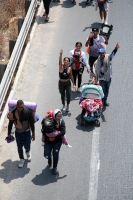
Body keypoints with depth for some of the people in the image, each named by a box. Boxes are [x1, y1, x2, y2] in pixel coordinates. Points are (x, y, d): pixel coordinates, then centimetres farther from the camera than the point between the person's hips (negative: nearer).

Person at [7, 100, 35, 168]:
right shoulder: (12, 113, -20)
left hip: (26, 132, -1)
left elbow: (32, 123, -12)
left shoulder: (28, 111, -24)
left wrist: (33, 134, -6)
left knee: (27, 146, 8)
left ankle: (28, 152, 46)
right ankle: (21, 159, 37)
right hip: (18, 133, 1)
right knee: (19, 147, 13)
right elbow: (10, 124, -5)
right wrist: (9, 134, 4)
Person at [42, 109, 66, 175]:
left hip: (57, 141, 0)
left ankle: (55, 167, 18)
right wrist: (48, 137, -26)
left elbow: (63, 132, -21)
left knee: (55, 154, -7)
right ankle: (49, 158, 35)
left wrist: (55, 137, -28)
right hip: (48, 141, 0)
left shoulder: (61, 121, -13)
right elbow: (43, 131, -13)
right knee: (46, 155, -5)